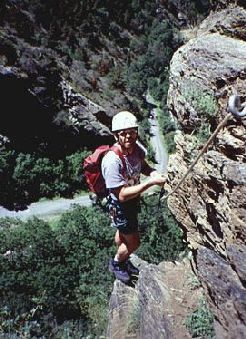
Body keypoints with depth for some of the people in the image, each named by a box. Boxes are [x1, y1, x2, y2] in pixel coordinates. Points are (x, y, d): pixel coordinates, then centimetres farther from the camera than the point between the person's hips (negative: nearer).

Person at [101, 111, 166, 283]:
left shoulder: (136, 147, -16)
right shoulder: (112, 161, -37)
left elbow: (142, 165, 6)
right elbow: (122, 195, -35)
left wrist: (152, 172, -16)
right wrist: (151, 182, -37)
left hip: (134, 200, 7)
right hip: (120, 205, -7)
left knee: (123, 232, 29)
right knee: (133, 242, 8)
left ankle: (123, 260, 56)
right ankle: (116, 263, 38)